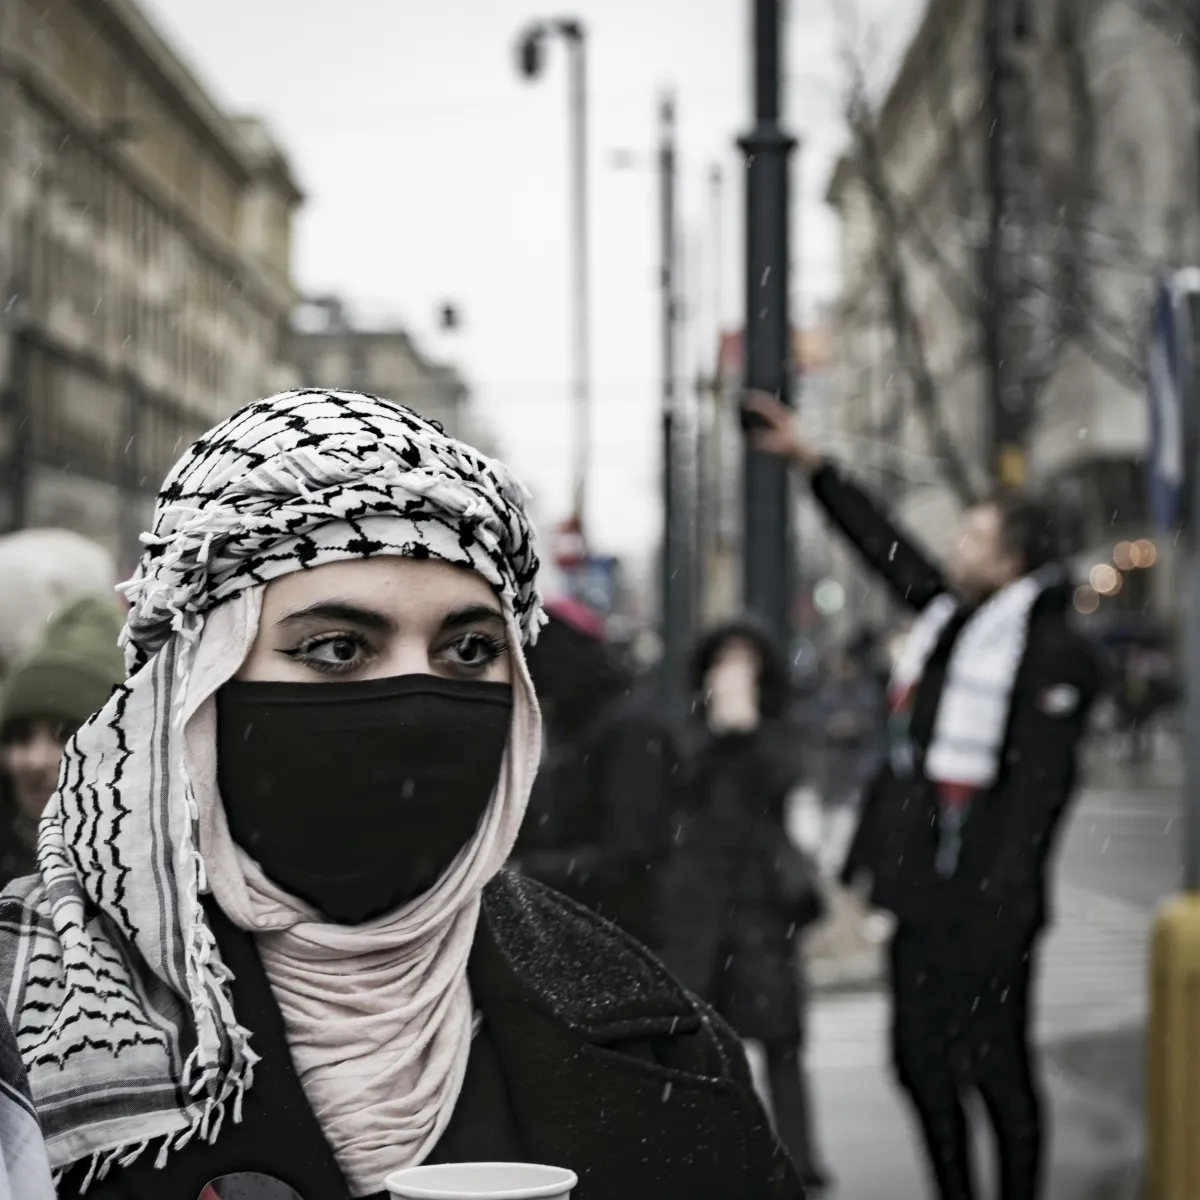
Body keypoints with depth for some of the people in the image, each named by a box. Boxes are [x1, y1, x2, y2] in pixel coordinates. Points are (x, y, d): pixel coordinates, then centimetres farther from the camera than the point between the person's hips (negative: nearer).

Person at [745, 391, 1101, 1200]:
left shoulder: (1053, 653, -13)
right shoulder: (949, 617, 11)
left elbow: (1039, 781, -17)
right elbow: (883, 544, 23)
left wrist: (1003, 891, -21)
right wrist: (809, 461, 26)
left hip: (985, 899, -9)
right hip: (921, 888, 9)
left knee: (994, 1059, -1)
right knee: (920, 1056, 15)